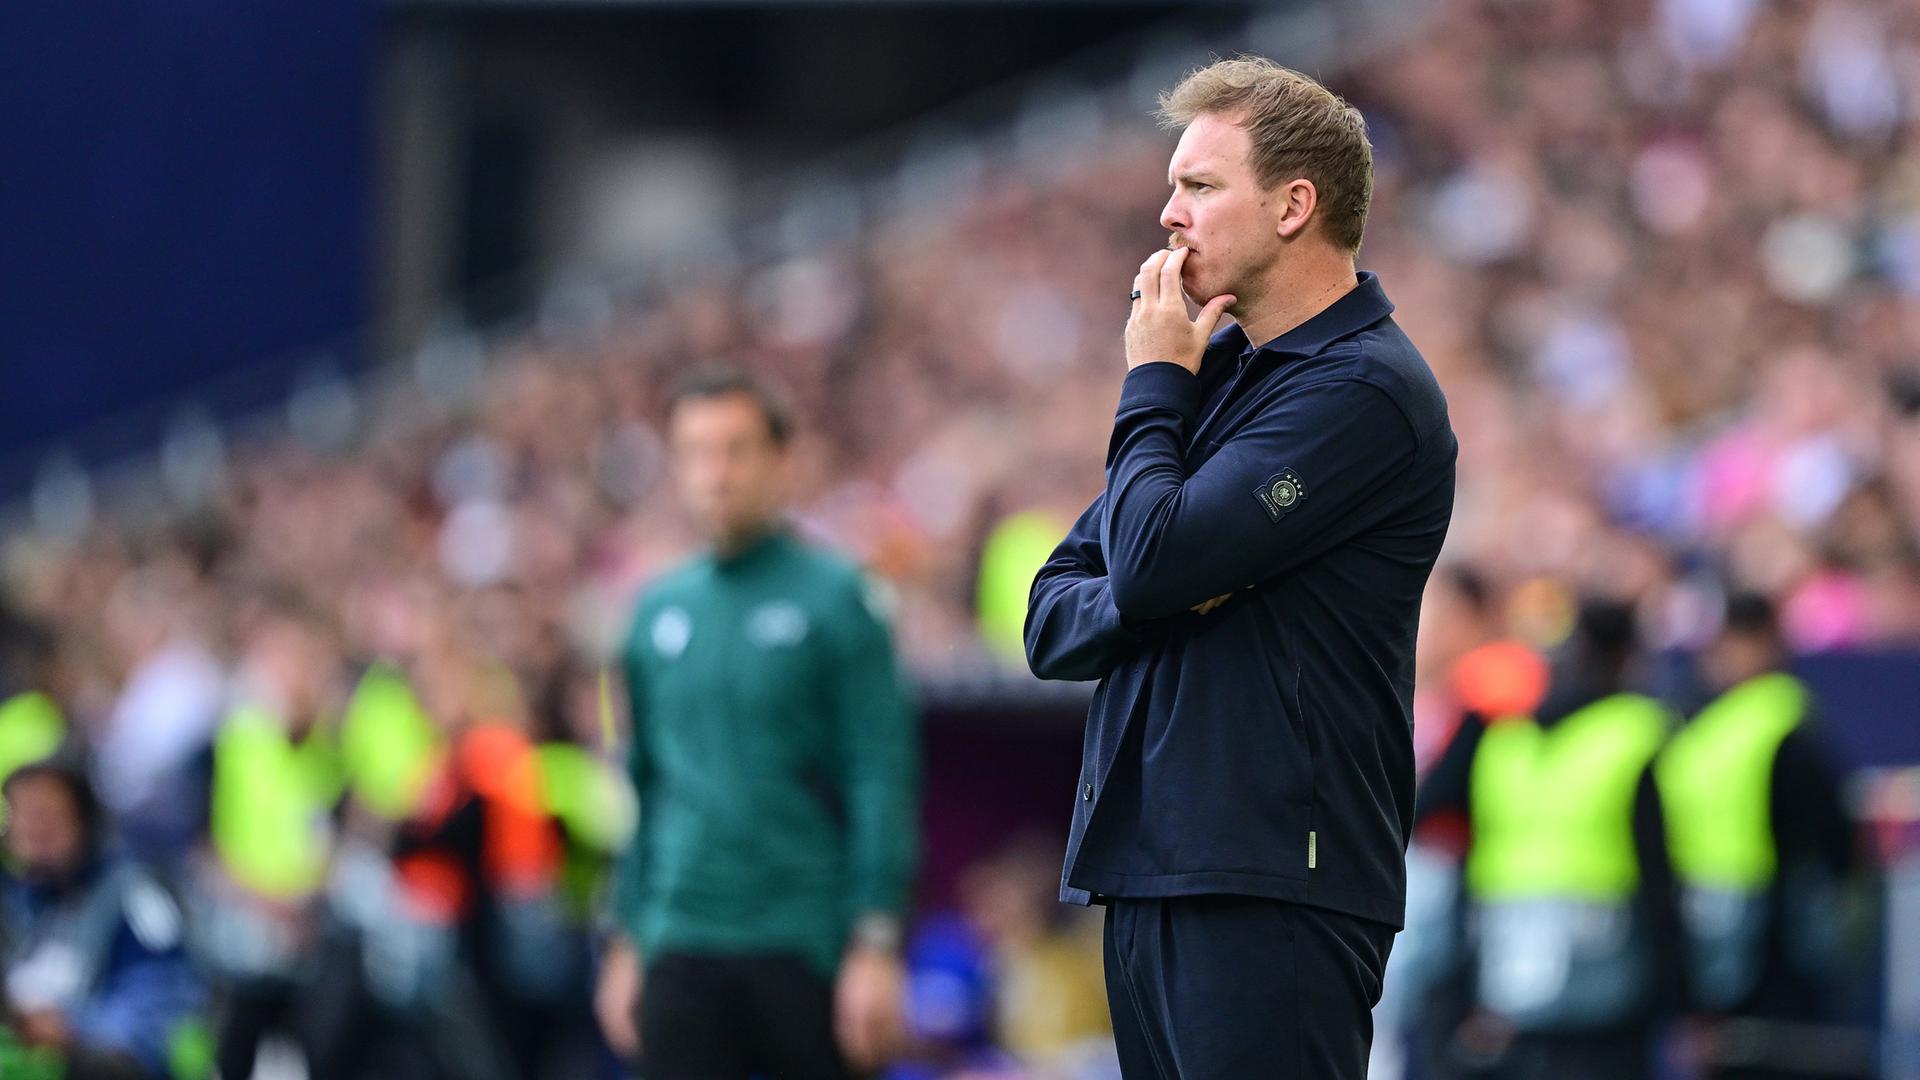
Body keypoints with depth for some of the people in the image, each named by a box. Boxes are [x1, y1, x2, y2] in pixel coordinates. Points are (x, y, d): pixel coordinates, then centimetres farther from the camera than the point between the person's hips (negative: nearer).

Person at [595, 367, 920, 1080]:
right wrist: (626, 944, 14)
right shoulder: (659, 611, 12)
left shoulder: (834, 597, -2)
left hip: (806, 943, -4)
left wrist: (877, 946, -13)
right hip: (681, 948, 4)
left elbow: (882, 778, -7)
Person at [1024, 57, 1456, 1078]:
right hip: (1144, 877, 8)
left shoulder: (1363, 389, -10)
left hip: (1269, 891, -8)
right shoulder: (1217, 369, 17)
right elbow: (1052, 620, 14)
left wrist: (1152, 385, -3)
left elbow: (1151, 559, -19)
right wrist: (1148, 599, -8)